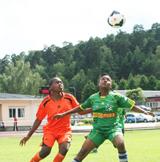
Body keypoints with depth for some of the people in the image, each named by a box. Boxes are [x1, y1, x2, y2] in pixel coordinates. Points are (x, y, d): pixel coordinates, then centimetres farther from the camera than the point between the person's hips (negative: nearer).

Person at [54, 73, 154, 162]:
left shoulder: (116, 96, -7)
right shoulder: (93, 98, 1)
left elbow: (132, 106, -7)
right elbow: (80, 108, 14)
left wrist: (145, 112, -21)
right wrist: (64, 114, 15)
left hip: (113, 128, -3)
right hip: (98, 129, 3)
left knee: (120, 143, -32)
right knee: (83, 151, -5)